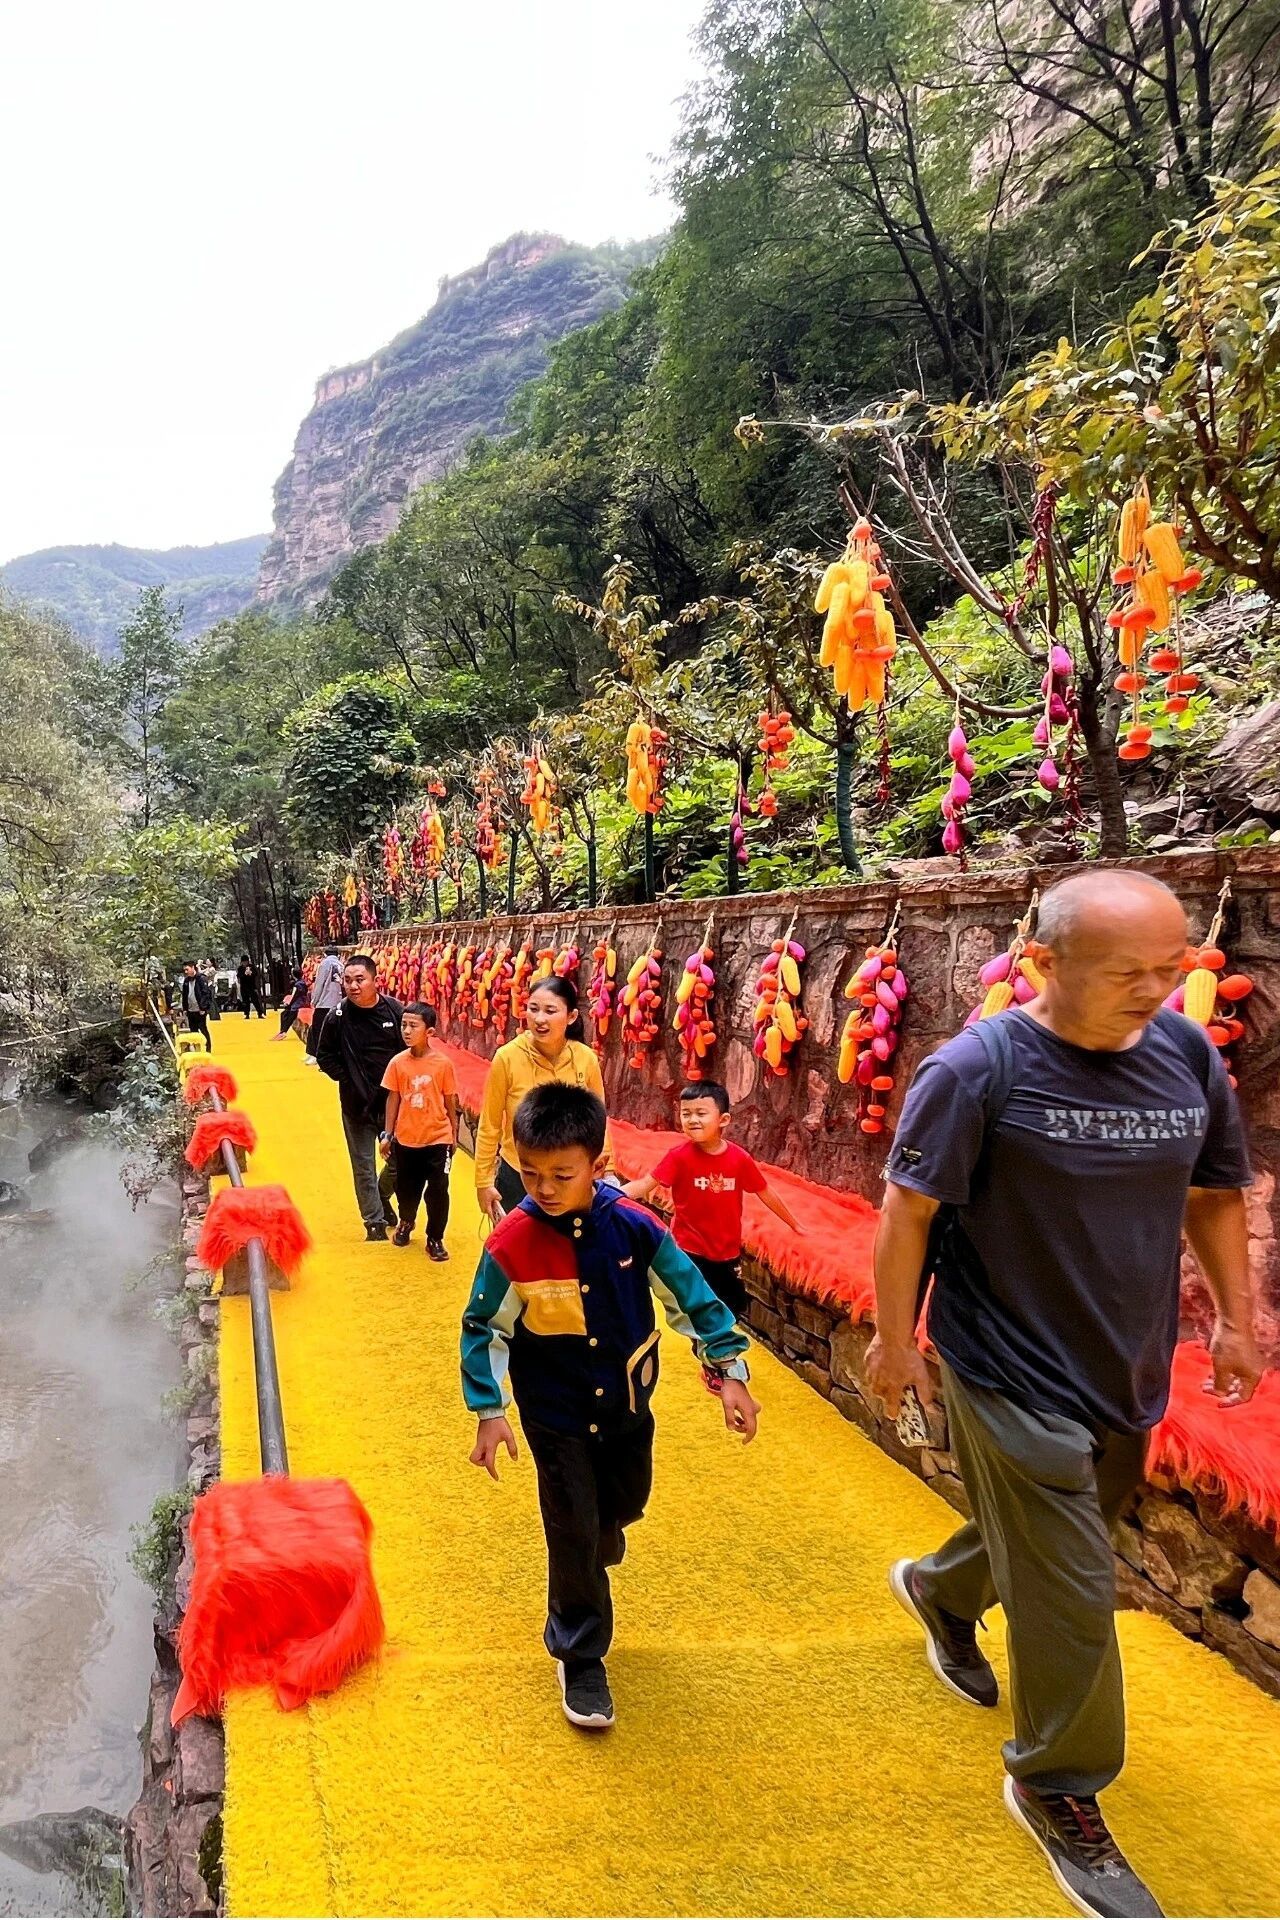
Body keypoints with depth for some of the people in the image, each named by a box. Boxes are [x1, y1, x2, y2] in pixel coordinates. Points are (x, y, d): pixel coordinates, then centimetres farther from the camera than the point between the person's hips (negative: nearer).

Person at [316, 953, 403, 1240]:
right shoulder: (338, 1017, -9)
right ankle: (375, 1223, 19)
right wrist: (346, 1079, -6)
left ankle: (382, 1196, 40)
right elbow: (325, 1057, 3)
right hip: (356, 1104, -1)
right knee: (364, 1167, 6)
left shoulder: (394, 1010, -9)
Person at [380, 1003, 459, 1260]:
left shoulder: (443, 1064, -12)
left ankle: (435, 1239, 22)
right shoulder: (397, 1063, -8)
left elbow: (450, 1101, -3)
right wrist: (387, 1135, 2)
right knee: (406, 1188, 17)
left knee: (438, 1192, 2)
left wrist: (454, 1134, 4)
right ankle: (406, 1222, 46)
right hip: (406, 1139, 2)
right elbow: (393, 1099, 0)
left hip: (437, 1139, -2)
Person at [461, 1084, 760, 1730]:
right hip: (556, 1415, -3)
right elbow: (482, 1329, -9)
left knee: (624, 1504, 23)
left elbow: (691, 1296, -7)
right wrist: (488, 1411, -9)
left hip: (627, 1405, 3)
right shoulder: (511, 1243, -23)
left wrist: (729, 1372, -8)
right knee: (573, 1535, 2)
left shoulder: (635, 1228, -19)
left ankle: (590, 1551, 58)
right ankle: (580, 1657, 24)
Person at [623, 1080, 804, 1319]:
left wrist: (795, 1225, 14)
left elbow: (765, 1192, 3)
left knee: (732, 1312, 17)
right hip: (689, 1250, -3)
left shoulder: (739, 1157, -10)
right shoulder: (679, 1156, -16)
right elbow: (645, 1185, -19)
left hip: (728, 1251, 3)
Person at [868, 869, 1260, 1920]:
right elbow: (910, 1207, -15)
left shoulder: (1189, 1055, -6)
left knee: (1042, 1540, 27)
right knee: (1072, 1596, 3)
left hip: (1128, 1374, 6)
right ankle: (1059, 1792, 30)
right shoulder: (980, 1067, -22)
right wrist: (895, 1336, -9)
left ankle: (940, 1589, 59)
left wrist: (1236, 1315, 10)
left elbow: (1215, 1193, 8)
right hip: (1014, 1374, -6)